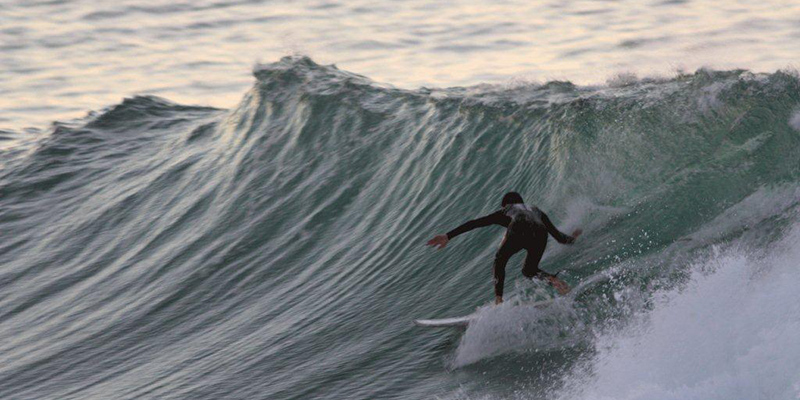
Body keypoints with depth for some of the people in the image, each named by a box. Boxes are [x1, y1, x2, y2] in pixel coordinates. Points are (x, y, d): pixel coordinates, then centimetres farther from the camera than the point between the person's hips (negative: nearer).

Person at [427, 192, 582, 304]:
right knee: (529, 270, 25)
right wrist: (572, 238, 65)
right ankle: (553, 279, -7)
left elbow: (475, 223, 28)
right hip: (540, 235, 3)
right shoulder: (536, 211, 43)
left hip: (519, 231, -3)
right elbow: (560, 237, 42)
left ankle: (499, 300, 5)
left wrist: (448, 236, 26)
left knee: (500, 261, 23)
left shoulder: (505, 212, 35)